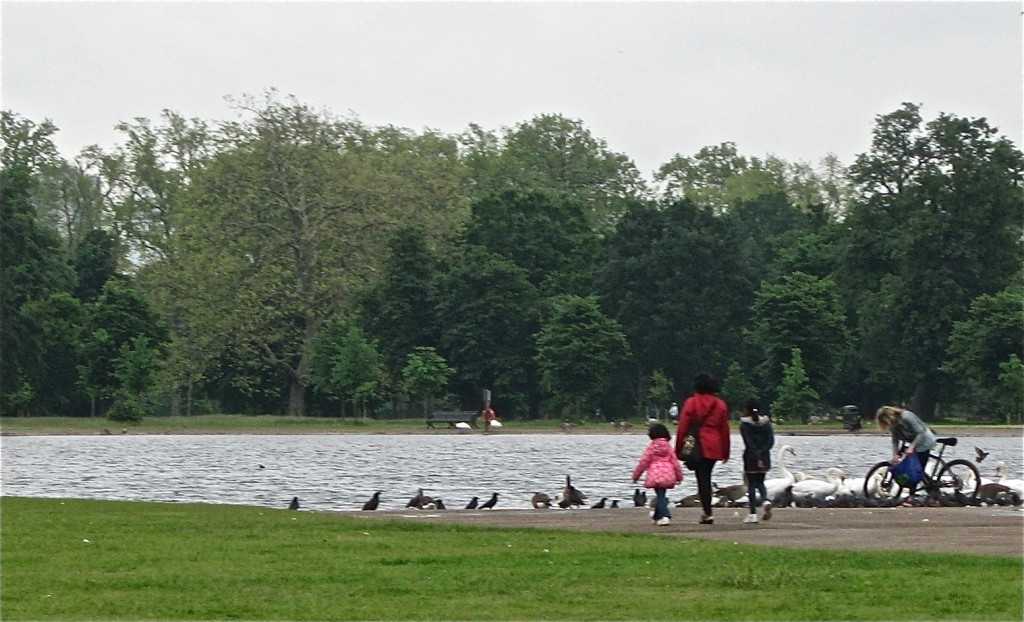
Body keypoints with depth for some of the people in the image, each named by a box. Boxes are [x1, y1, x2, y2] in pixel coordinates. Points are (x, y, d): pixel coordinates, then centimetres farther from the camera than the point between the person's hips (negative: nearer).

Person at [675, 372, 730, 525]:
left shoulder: (691, 403, -2)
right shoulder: (720, 405, 8)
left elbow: (682, 427, -3)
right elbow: (725, 430, 11)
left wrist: (678, 449, 2)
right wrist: (725, 452, 16)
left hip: (698, 447, -3)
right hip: (714, 447, 3)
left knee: (702, 479, -3)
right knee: (706, 477, 15)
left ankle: (708, 513, -11)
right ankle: (707, 511, 15)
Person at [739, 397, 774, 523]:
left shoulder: (744, 425, -8)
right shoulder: (766, 423, 5)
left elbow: (749, 443, -15)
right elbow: (771, 441, -4)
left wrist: (757, 458, -18)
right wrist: (761, 452, -9)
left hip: (750, 457, -4)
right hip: (765, 457, 4)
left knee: (751, 485, 2)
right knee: (760, 482, 18)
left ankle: (753, 513, 0)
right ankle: (766, 500, -11)